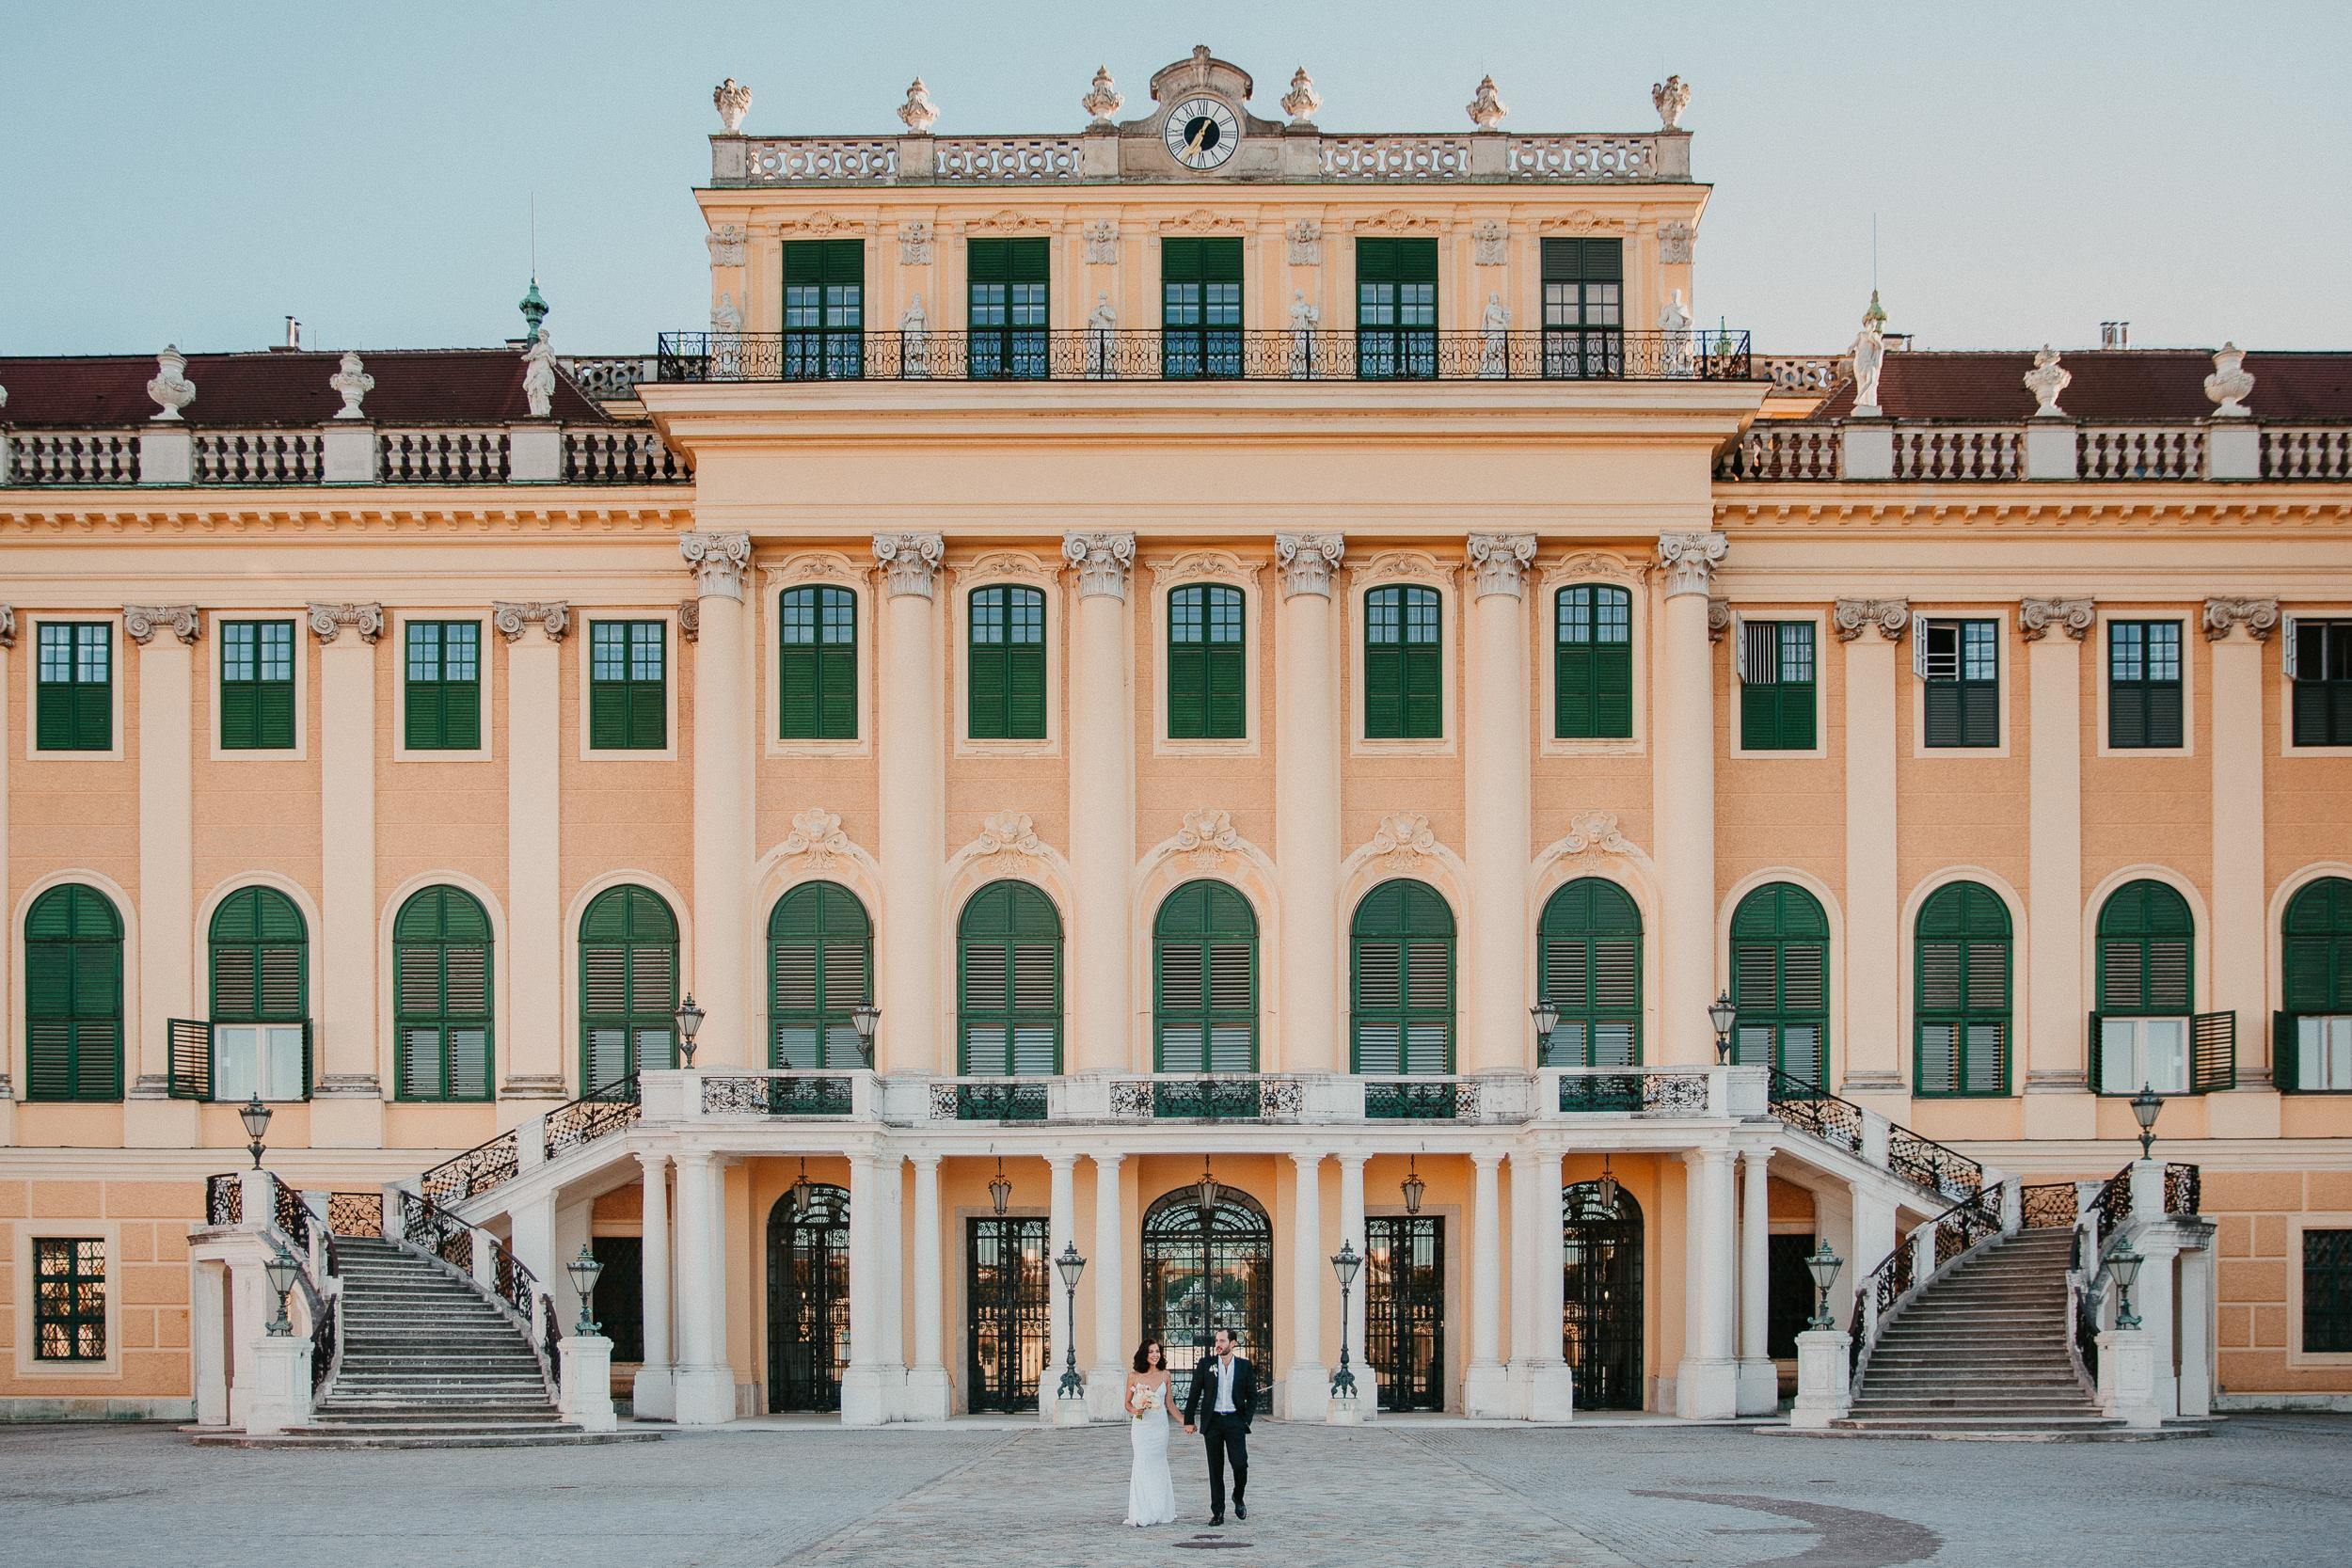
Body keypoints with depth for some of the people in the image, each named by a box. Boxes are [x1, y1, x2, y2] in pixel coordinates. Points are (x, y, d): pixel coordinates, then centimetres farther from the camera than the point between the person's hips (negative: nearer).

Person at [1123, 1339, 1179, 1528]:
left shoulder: (1165, 1375, 4)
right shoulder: (1134, 1376, -2)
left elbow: (1168, 1403, 11)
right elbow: (1127, 1402, 6)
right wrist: (1134, 1410, -16)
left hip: (1160, 1426, 2)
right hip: (1141, 1426, -2)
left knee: (1159, 1466, 8)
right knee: (1142, 1465, -7)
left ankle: (1161, 1512, 16)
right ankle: (1141, 1516, -5)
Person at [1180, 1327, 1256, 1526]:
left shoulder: (1245, 1367, 4)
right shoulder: (1206, 1365, 3)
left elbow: (1252, 1396, 7)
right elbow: (1194, 1394, 5)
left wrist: (1246, 1420, -3)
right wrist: (1189, 1421, 2)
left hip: (1234, 1421, -1)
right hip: (1212, 1421, 1)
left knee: (1240, 1464, -9)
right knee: (1215, 1468, 2)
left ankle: (1238, 1498, 19)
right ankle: (1217, 1512, 6)